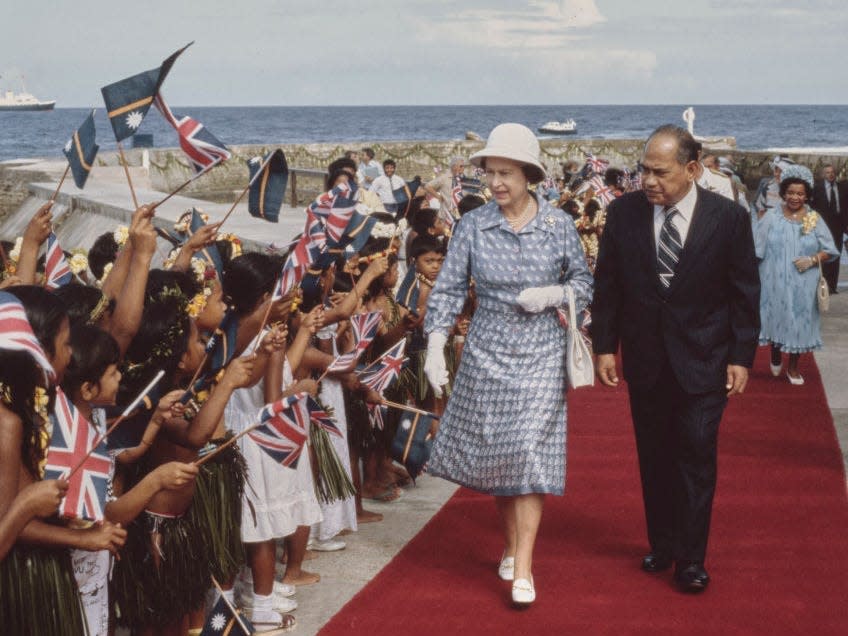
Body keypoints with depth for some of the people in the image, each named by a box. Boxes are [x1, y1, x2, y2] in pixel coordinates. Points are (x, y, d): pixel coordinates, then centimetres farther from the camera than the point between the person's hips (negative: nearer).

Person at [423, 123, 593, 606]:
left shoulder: (559, 224, -3)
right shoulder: (473, 225, -3)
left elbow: (585, 284, 6)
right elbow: (449, 290, -2)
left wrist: (552, 294, -14)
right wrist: (435, 348, -12)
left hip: (542, 355, -1)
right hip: (487, 353, 1)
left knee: (531, 454, -7)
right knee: (495, 454, 8)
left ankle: (523, 570, -4)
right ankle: (511, 544, 29)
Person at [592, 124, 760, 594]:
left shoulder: (729, 217, -8)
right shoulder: (623, 213, -3)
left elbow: (745, 292, -2)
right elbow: (607, 284, 3)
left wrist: (741, 356, -5)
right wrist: (604, 345, 0)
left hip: (702, 362, -2)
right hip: (645, 361, 3)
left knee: (696, 458, -2)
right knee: (654, 458, 11)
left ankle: (691, 560, 7)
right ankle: (661, 546, 25)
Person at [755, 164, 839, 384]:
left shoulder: (814, 219, -2)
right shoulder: (771, 217, -4)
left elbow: (829, 250, 2)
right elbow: (756, 247, -1)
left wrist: (812, 260, -15)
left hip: (803, 286, 1)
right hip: (775, 282, 0)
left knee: (799, 321, 7)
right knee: (775, 317, 9)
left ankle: (793, 367, 24)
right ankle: (775, 356, 37)